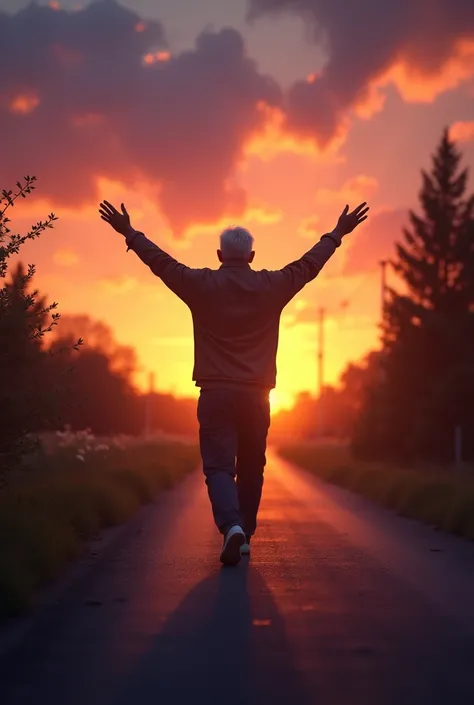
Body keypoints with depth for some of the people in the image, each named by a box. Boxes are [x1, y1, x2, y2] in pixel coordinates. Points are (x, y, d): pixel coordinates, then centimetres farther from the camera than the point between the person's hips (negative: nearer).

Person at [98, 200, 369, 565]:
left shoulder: (202, 284, -1)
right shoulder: (272, 286, 3)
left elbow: (161, 261, 8)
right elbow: (310, 263, 15)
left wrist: (130, 232, 21)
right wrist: (337, 234, 29)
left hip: (216, 393, -2)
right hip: (256, 394, 2)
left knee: (219, 466, -4)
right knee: (251, 468, 14)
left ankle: (231, 525, -27)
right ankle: (244, 535, 20)